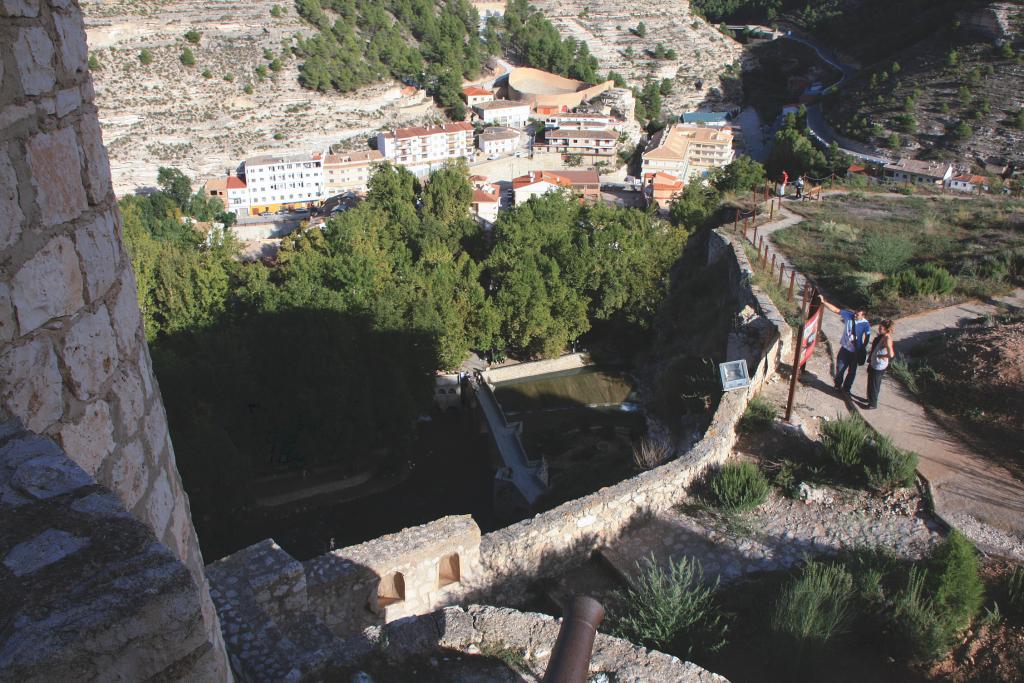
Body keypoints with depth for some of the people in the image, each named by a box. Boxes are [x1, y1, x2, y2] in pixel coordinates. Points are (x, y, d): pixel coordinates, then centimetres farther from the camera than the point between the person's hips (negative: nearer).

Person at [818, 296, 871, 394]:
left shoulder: (865, 324, -19)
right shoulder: (849, 315, -15)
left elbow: (867, 337, -7)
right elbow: (835, 309, -15)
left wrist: (863, 349, -3)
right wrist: (823, 302, -23)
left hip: (856, 351, -2)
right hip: (845, 348, 2)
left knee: (852, 371, 14)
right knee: (840, 368, 13)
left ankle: (846, 388, 35)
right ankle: (838, 385, 37)